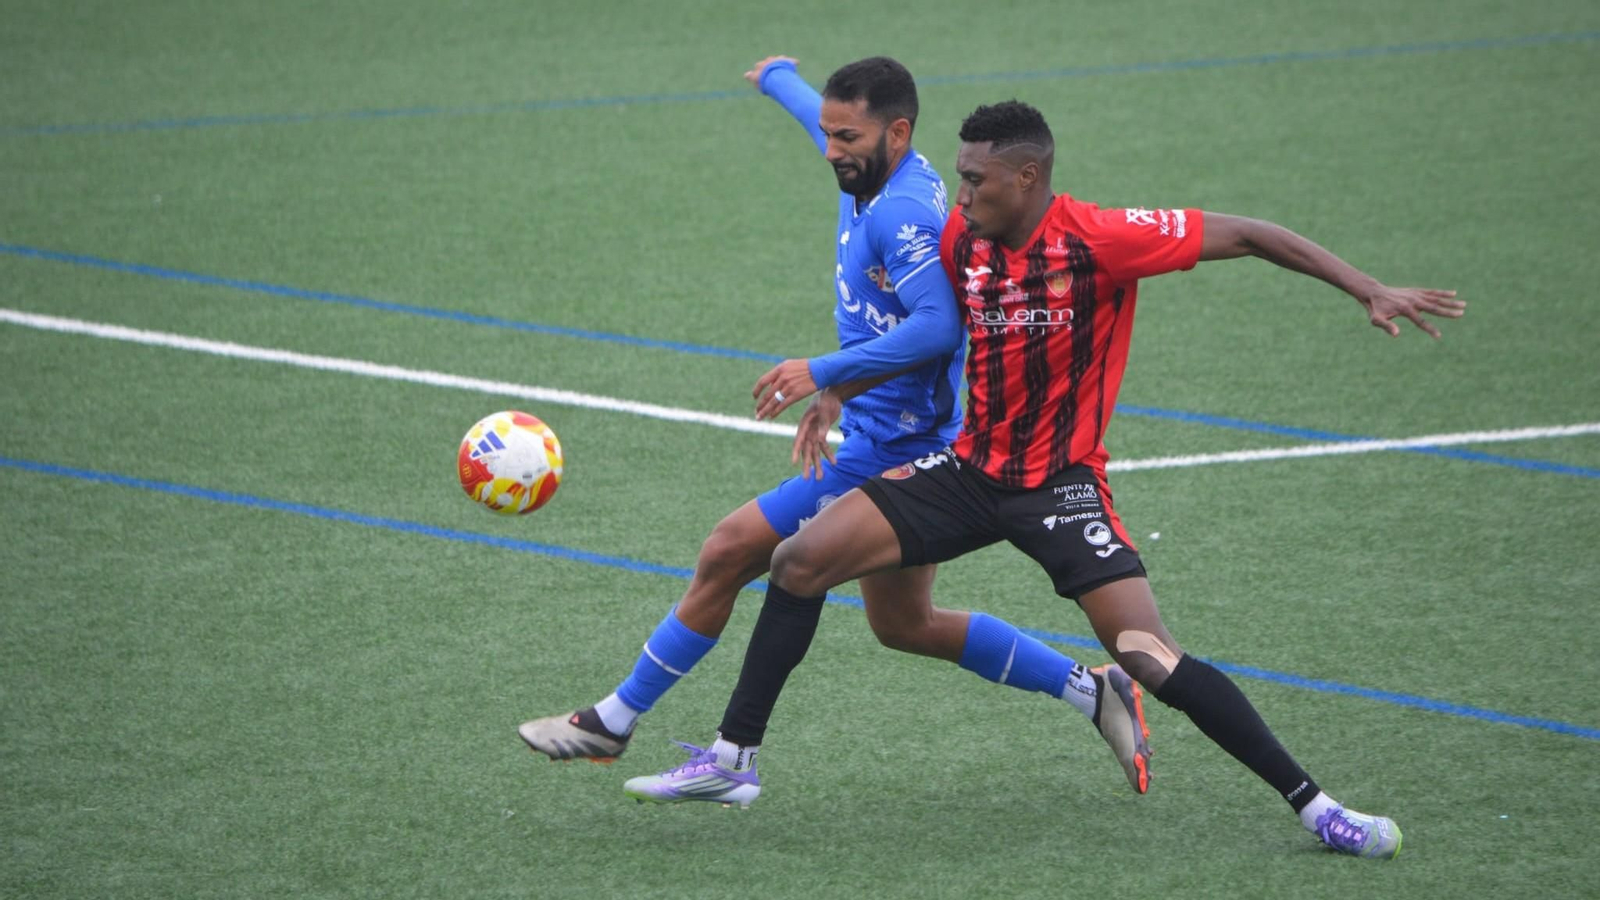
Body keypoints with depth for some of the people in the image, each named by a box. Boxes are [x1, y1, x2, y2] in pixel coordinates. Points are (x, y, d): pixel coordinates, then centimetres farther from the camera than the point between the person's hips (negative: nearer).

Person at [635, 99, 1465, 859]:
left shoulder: (1100, 239, -19)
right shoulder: (961, 238, -2)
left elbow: (1244, 235, -14)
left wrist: (1369, 291, -16)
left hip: (1063, 484, -6)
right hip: (970, 470, 6)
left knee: (1150, 658, -18)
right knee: (799, 560, -5)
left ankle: (1314, 805, -6)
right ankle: (732, 758, 7)